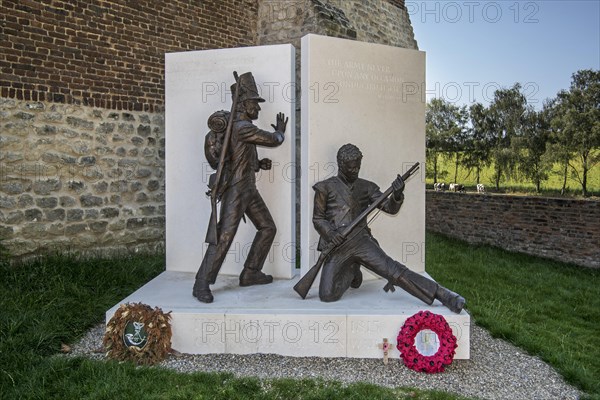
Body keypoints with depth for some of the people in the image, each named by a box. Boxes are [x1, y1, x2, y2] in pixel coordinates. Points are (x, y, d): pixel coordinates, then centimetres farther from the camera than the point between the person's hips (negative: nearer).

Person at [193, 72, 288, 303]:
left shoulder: (242, 127, 15)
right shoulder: (242, 127, -17)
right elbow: (273, 141, -11)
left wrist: (259, 164, 7)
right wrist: (280, 131, 11)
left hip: (249, 189, 10)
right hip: (235, 190, -10)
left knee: (267, 228, 13)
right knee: (224, 236, -11)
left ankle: (250, 273, 21)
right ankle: (202, 284, -2)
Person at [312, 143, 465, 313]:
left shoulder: (366, 187, 11)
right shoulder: (325, 188, 5)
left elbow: (390, 208, 3)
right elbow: (318, 218, 6)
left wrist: (397, 195, -20)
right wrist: (330, 233, -15)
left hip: (361, 241, 1)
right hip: (337, 247, 0)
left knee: (394, 270, -18)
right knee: (327, 295, -11)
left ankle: (442, 294, -13)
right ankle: (351, 272, 18)